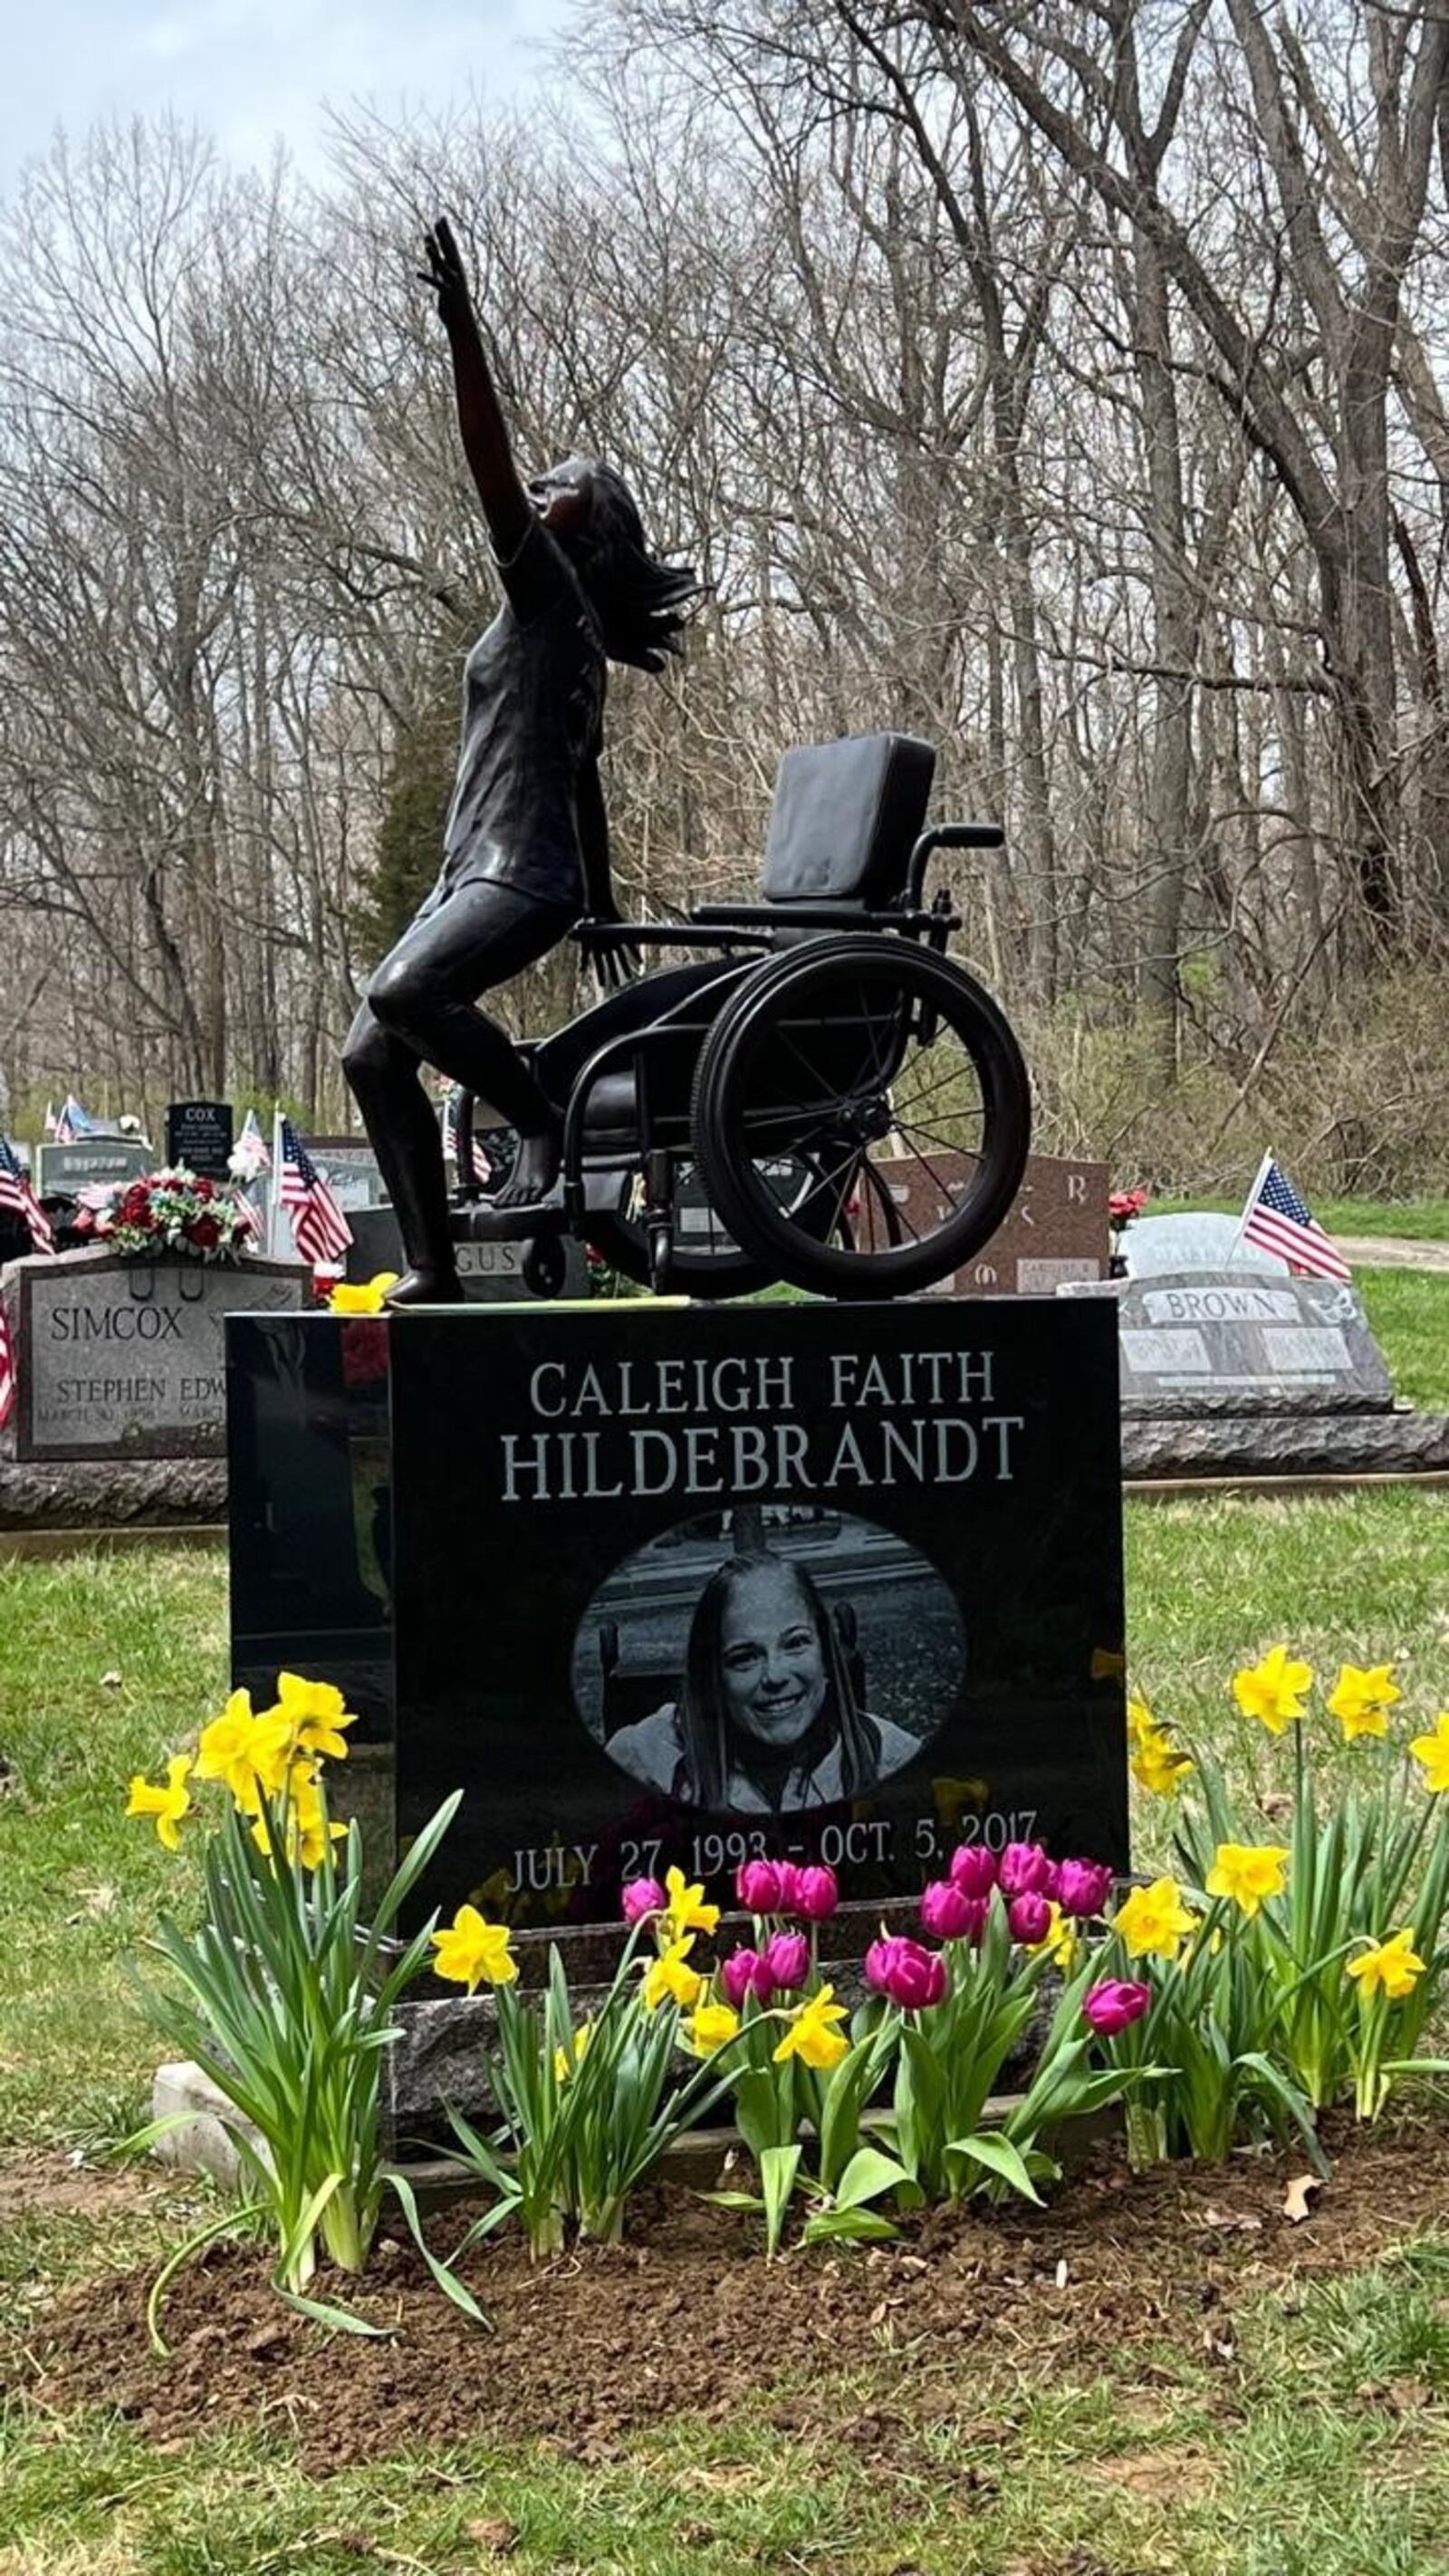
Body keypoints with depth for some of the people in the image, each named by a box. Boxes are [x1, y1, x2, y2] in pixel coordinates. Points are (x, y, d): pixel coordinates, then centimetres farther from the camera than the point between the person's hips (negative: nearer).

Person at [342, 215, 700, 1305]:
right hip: (475, 874, 10)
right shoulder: (555, 628, 23)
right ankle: (434, 1273, -1)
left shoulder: (552, 594, -2)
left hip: (521, 874, -10)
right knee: (373, 1056, 0)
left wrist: (462, 329, -21)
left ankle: (547, 1126, -16)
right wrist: (604, 902, 33)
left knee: (404, 994, -33)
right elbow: (584, 780, 28)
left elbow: (491, 467, -15)